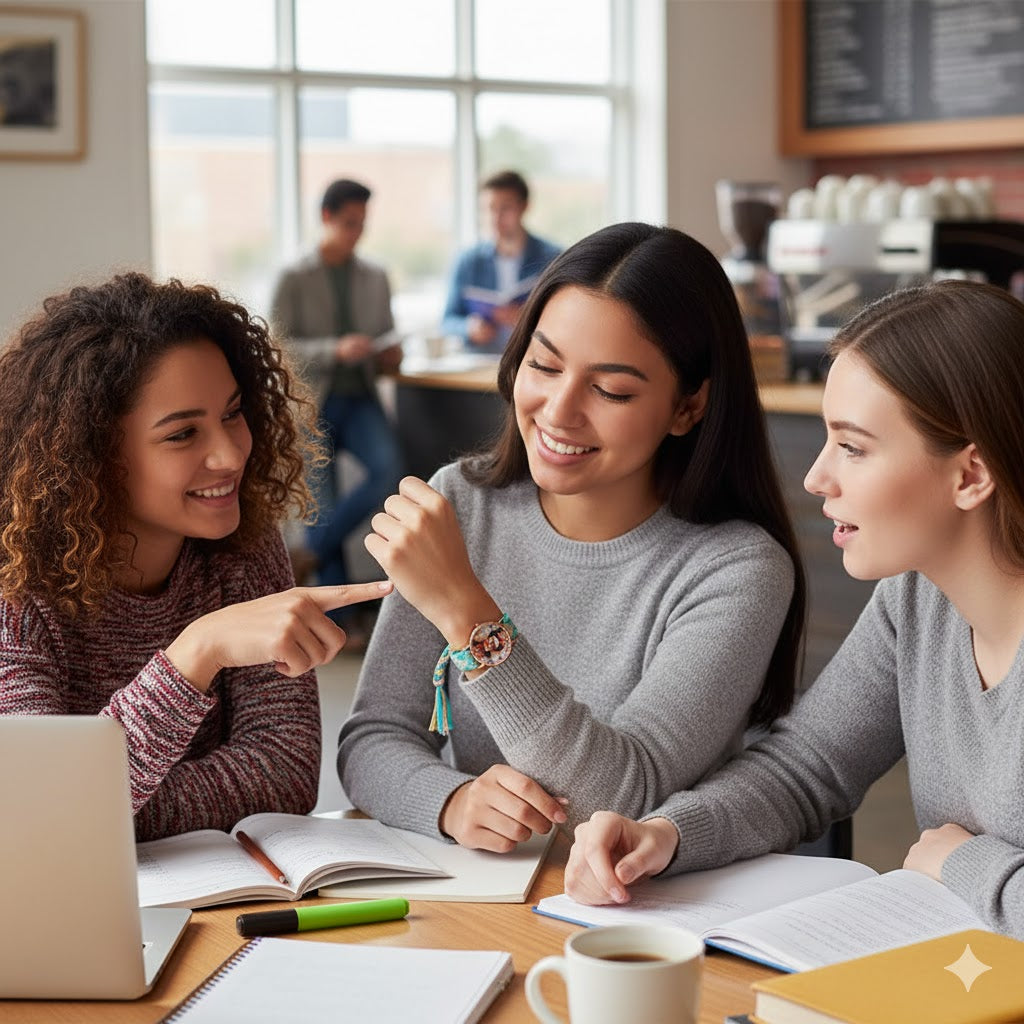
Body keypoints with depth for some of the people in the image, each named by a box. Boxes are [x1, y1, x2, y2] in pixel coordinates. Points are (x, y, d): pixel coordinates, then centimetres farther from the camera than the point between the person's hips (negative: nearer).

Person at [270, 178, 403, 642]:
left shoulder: (375, 277, 13)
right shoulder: (294, 278, 0)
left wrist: (390, 356, -1)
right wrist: (335, 350, -19)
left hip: (359, 399, 3)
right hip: (311, 401, -3)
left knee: (388, 468, -25)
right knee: (321, 504, -5)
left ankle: (314, 551, -7)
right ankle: (340, 616, 5)